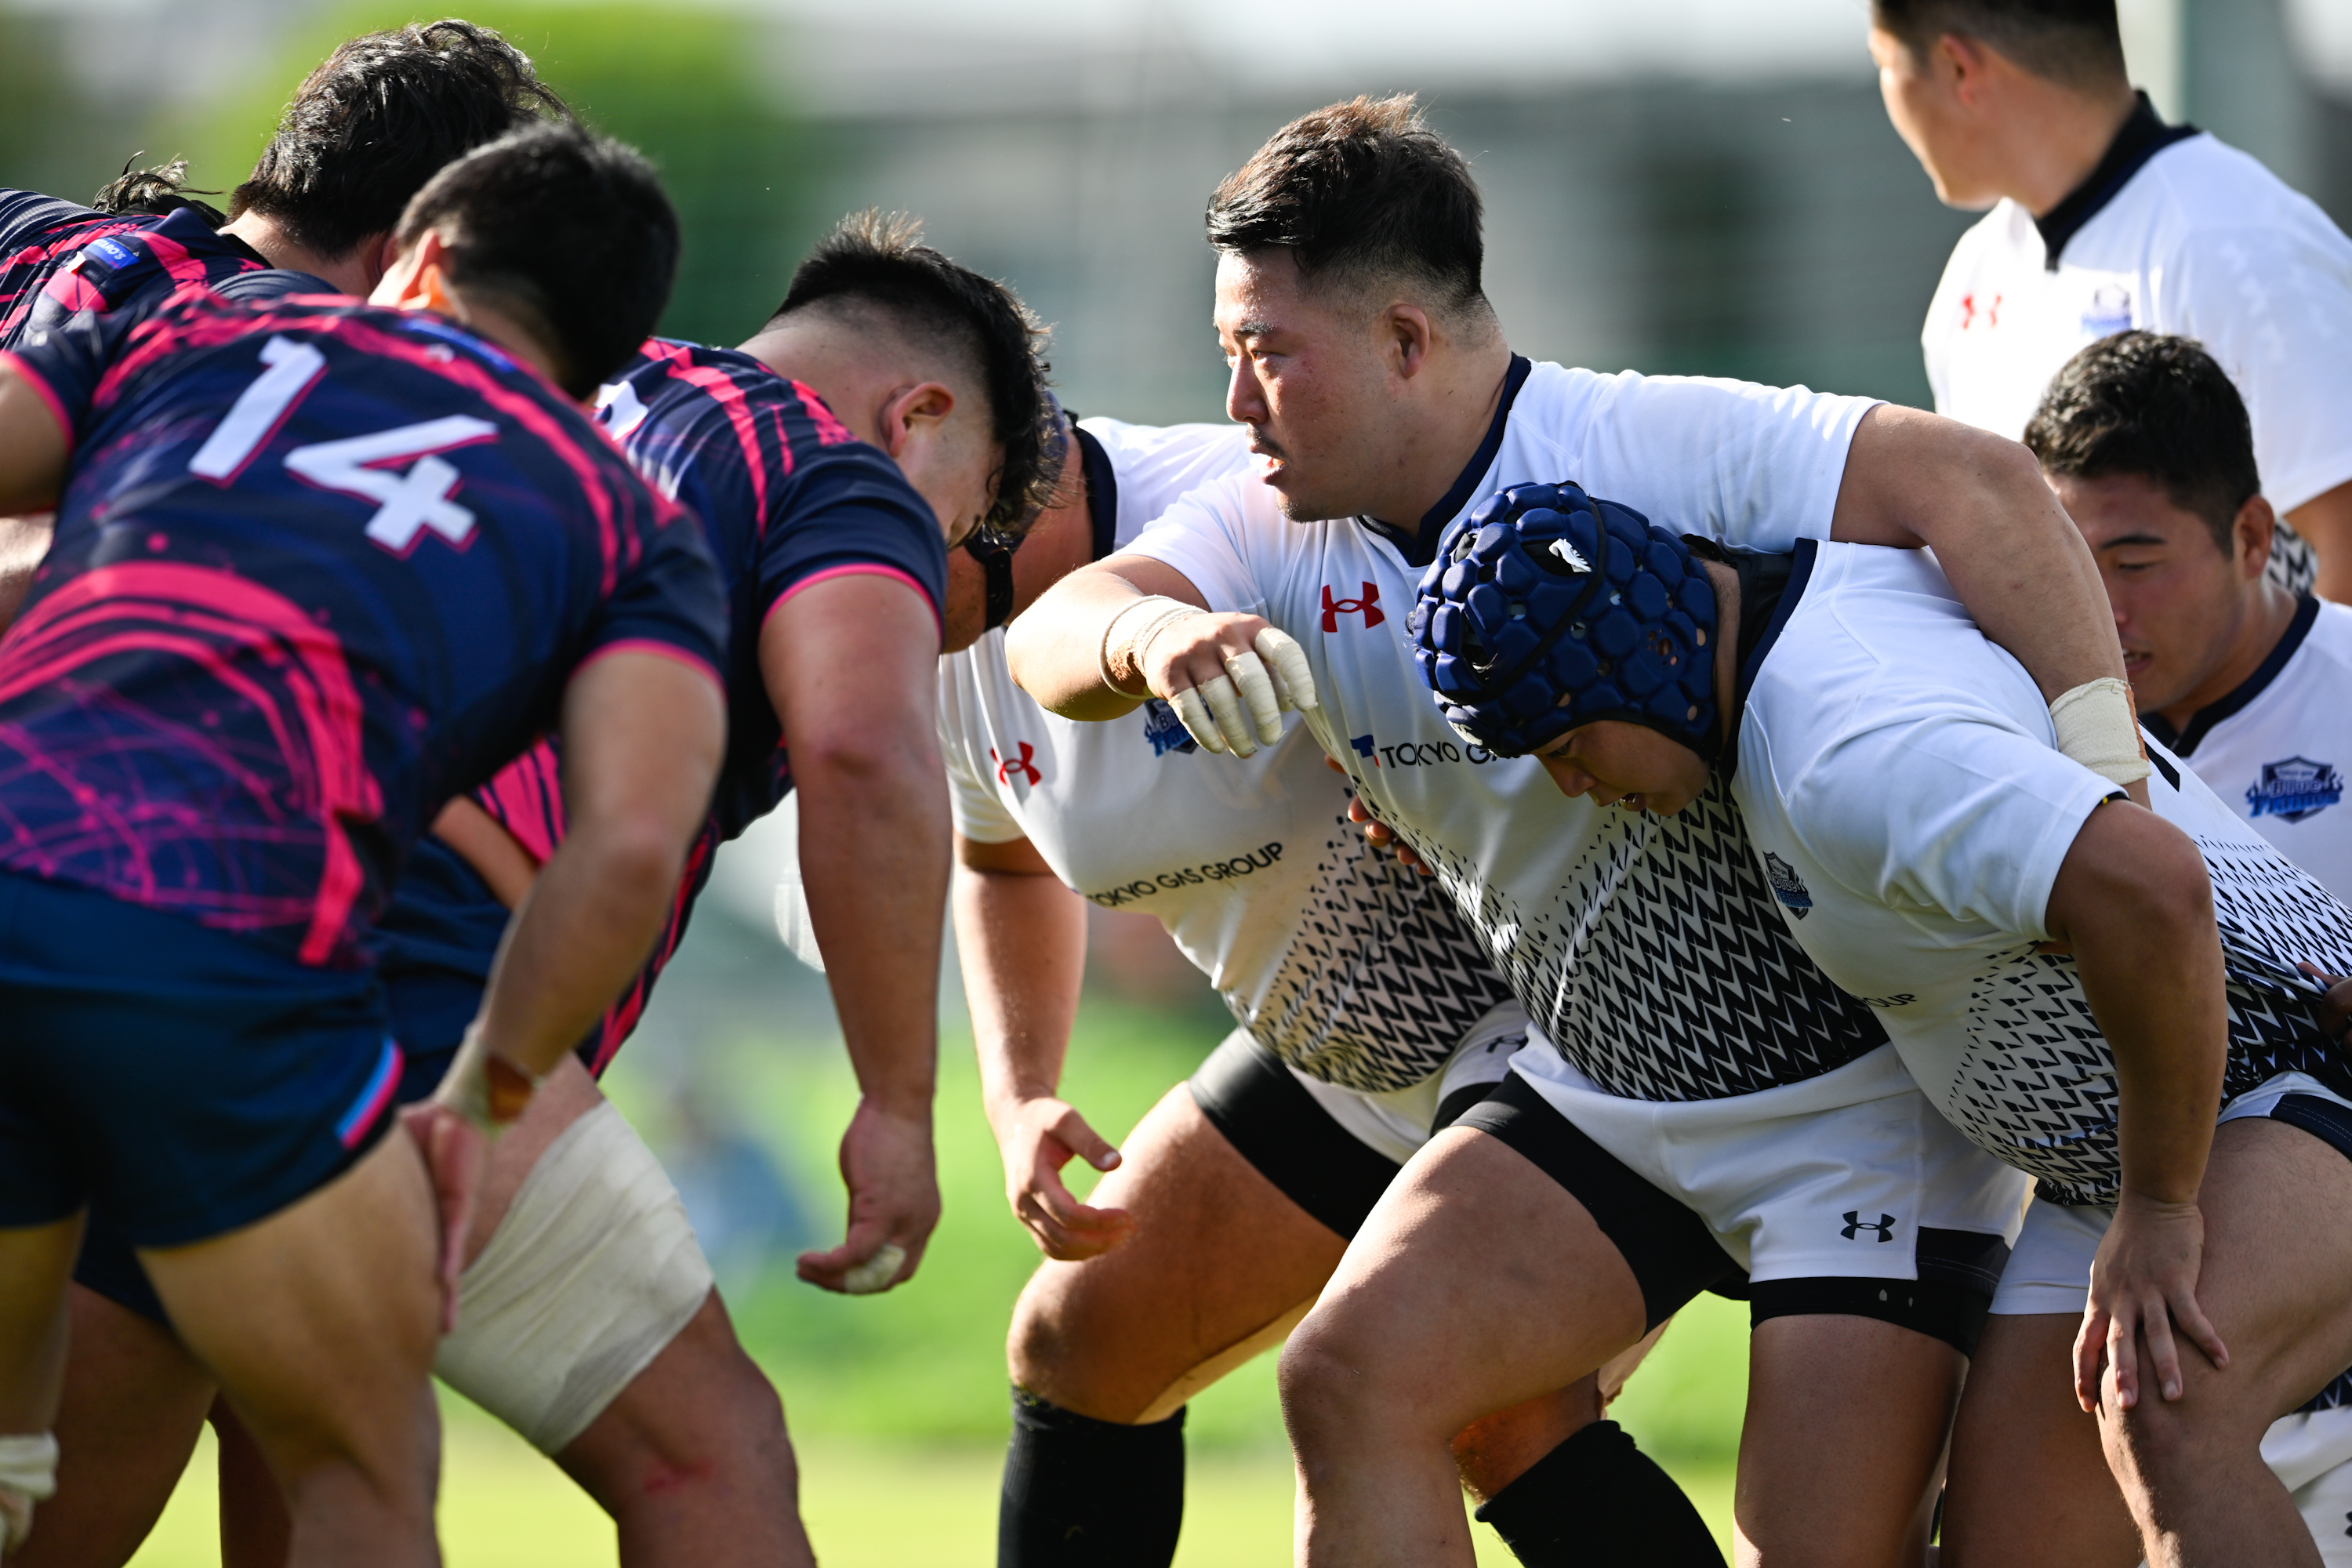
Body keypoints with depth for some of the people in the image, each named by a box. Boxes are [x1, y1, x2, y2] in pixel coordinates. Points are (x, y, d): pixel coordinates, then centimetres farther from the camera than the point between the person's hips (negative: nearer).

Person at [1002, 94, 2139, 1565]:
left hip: (1859, 1095, -6)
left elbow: (1975, 482, -30)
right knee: (1349, 1383, -12)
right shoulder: (1279, 534, -1)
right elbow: (1054, 637, -16)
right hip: (1600, 1099, 6)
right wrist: (1155, 634, -41)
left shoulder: (1658, 447, -22)